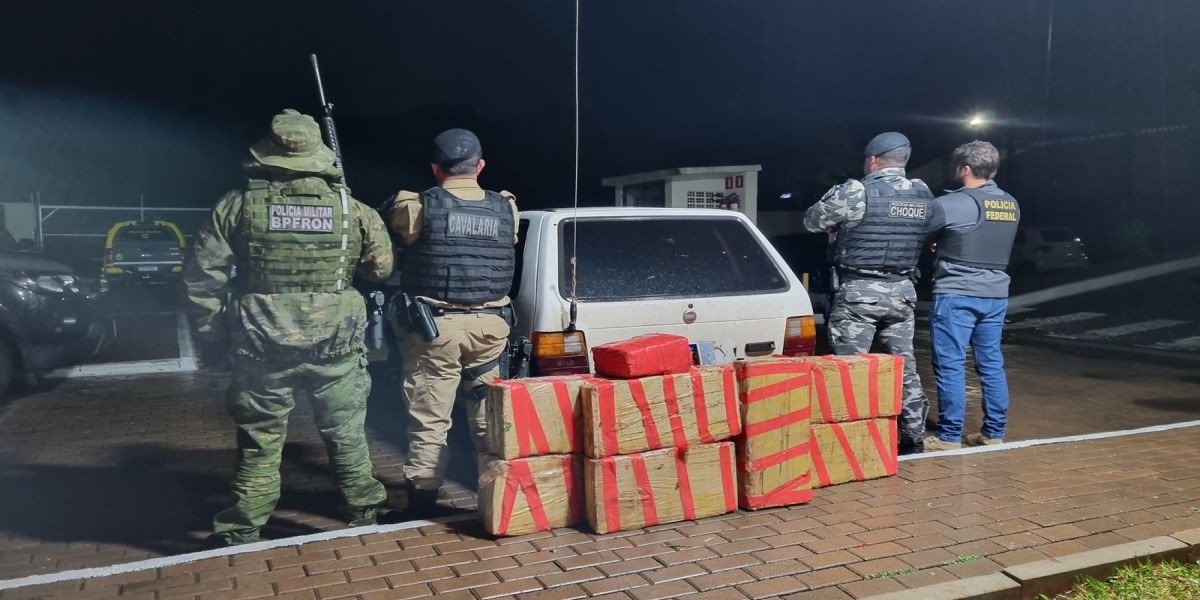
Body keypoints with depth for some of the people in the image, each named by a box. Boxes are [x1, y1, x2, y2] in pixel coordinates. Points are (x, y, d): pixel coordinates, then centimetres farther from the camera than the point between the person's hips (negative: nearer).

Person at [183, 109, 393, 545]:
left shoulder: (238, 205, -1)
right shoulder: (352, 209, 0)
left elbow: (201, 275, -1)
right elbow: (382, 268, 7)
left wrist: (210, 336, 8)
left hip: (262, 346, 0)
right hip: (335, 346, 1)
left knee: (260, 440, 10)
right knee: (346, 435, 15)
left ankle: (241, 533, 17)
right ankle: (363, 513, 27)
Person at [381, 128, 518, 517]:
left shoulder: (419, 207, -7)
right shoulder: (506, 209, 4)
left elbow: (380, 218, 10)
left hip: (436, 326, -3)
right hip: (489, 325, 4)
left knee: (430, 421, 3)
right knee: (489, 417, 13)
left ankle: (422, 507, 8)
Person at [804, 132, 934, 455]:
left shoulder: (855, 192, -12)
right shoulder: (924, 195, 5)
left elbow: (812, 221, -2)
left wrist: (839, 224, 20)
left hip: (858, 292, -6)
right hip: (902, 291, 6)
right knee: (905, 366, 13)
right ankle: (913, 438, 21)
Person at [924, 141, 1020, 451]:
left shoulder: (952, 204, -13)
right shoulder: (1011, 205, 9)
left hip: (956, 294, -7)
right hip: (995, 294, 7)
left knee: (950, 365, -2)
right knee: (991, 363, 11)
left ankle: (949, 436, 1)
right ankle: (994, 432, 17)